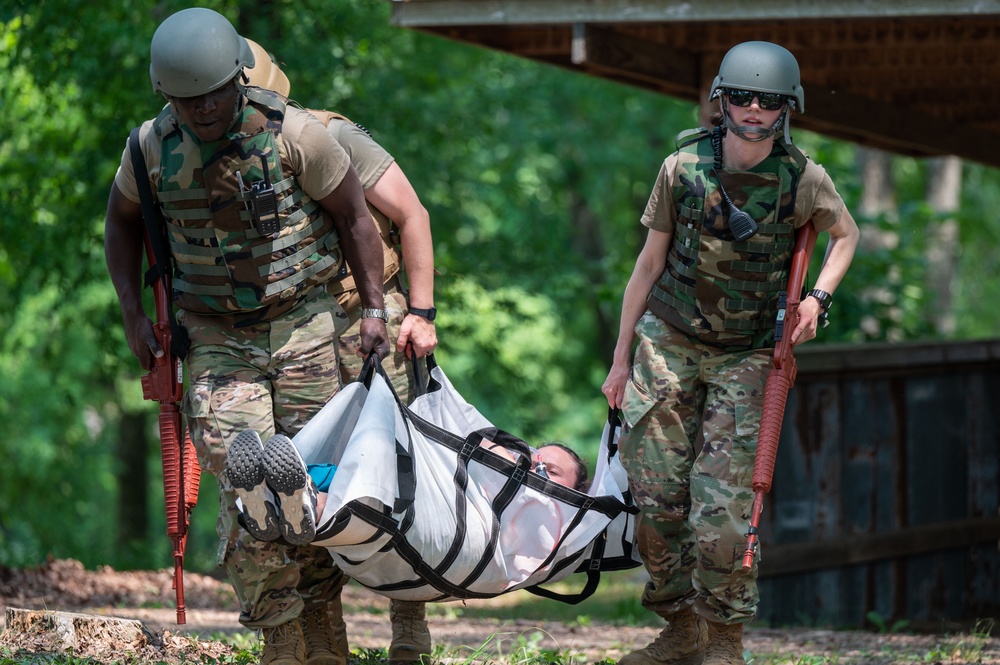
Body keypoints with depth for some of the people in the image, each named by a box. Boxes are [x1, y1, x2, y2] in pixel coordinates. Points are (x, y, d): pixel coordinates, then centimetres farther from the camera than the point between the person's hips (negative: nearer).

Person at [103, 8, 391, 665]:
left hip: (305, 325, -1)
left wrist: (374, 308, -4)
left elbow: (354, 215, -2)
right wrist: (134, 314, 6)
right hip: (218, 340, 1)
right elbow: (123, 219, 13)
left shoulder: (294, 133, -14)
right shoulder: (153, 147, -6)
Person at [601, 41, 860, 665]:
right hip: (668, 342, 2)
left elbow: (846, 234, 14)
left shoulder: (804, 180, -8)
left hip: (744, 356, -2)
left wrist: (819, 297, -3)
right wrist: (621, 356, 6)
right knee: (655, 494, 0)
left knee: (722, 504, -10)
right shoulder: (683, 167, -6)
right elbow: (650, 263, 4)